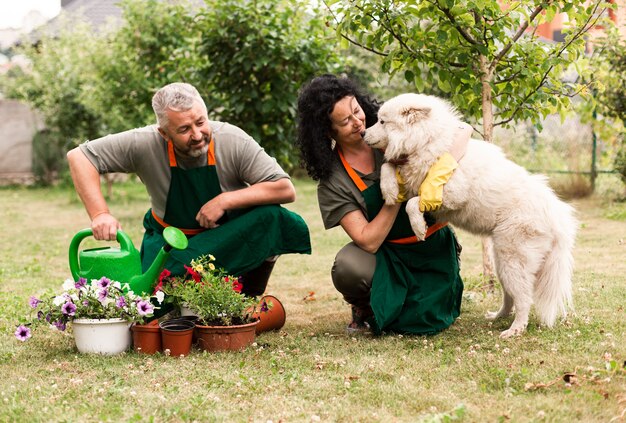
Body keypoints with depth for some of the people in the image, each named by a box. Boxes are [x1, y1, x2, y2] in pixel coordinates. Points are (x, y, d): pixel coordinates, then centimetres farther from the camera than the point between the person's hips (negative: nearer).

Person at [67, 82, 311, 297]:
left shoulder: (233, 141, -23)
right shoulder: (144, 144, -22)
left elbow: (286, 189, -23)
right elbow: (79, 157, -18)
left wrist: (226, 200, -31)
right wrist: (100, 215, -30)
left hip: (229, 236, 0)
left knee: (270, 216, -31)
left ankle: (249, 299, -10)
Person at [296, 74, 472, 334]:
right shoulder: (332, 181, -13)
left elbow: (463, 130, -13)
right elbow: (368, 241, -20)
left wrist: (437, 175, -31)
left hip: (434, 248, 1)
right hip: (388, 254, -1)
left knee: (421, 323, -14)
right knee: (348, 267, -32)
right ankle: (364, 309, 3)